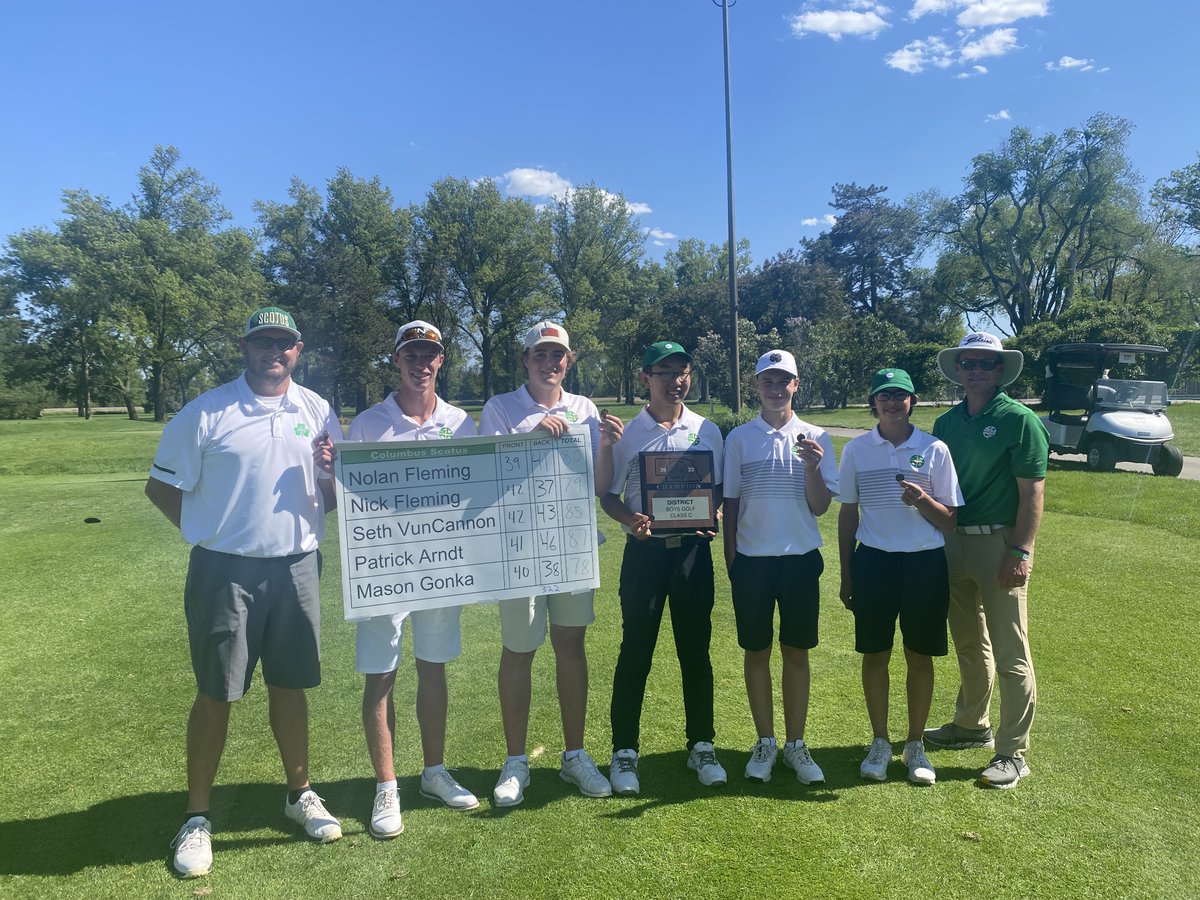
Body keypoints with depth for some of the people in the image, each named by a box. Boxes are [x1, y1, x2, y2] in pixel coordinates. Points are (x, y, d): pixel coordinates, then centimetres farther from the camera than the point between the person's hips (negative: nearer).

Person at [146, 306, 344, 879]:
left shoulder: (317, 411, 6)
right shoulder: (206, 412, -5)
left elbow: (335, 487, 14)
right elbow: (162, 485, 1)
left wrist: (320, 496, -8)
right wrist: (208, 532, -5)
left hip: (296, 567, 3)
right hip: (226, 572, -3)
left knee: (290, 685, 14)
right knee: (215, 694, 6)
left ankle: (300, 795, 31)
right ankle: (197, 818, 22)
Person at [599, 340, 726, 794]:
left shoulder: (707, 430, 6)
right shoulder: (626, 433, 0)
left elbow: (718, 487, 12)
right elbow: (608, 495, 2)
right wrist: (630, 519, -18)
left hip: (693, 549, 2)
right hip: (645, 550, -2)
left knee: (696, 652, 10)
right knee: (635, 653, 4)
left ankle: (701, 746, 26)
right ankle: (624, 752, 17)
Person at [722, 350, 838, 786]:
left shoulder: (815, 438, 2)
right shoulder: (739, 438, 2)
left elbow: (820, 507, -1)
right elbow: (730, 502, 7)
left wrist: (812, 466, -17)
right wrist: (731, 559, 5)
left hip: (800, 558, 0)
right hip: (752, 559, 0)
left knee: (797, 652, 8)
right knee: (756, 651, 8)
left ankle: (796, 744, 21)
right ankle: (765, 742, 22)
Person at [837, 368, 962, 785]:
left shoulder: (934, 449, 0)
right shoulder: (856, 449, 3)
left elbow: (948, 520, 1)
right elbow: (848, 513, 8)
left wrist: (922, 500, -20)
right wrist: (845, 575, 6)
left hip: (925, 563, 0)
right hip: (873, 562, 1)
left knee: (920, 657, 8)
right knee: (875, 655, 6)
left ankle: (916, 746, 24)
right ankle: (880, 743, 23)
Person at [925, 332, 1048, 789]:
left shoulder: (1019, 420, -8)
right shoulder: (946, 422, 10)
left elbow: (1031, 493, -12)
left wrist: (1021, 552, -18)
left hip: (999, 543, -6)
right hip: (953, 542, 6)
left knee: (1010, 653, 0)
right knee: (968, 644, 18)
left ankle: (1012, 752, 10)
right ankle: (971, 725, 34)